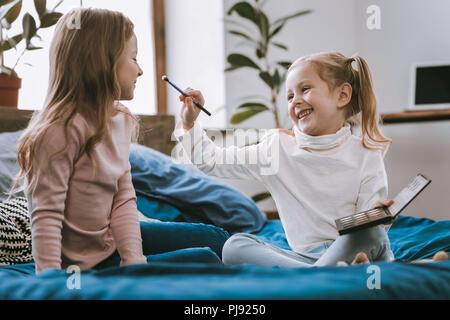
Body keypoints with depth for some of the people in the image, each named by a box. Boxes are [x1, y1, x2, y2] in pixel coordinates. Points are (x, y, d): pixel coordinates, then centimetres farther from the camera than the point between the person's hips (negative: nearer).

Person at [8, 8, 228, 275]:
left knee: (214, 238, 13)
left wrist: (134, 260, -13)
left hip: (114, 239, 9)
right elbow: (47, 216, -26)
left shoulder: (121, 120, 2)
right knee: (205, 261, -13)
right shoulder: (62, 130, -25)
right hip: (85, 262, -9)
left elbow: (124, 201, -2)